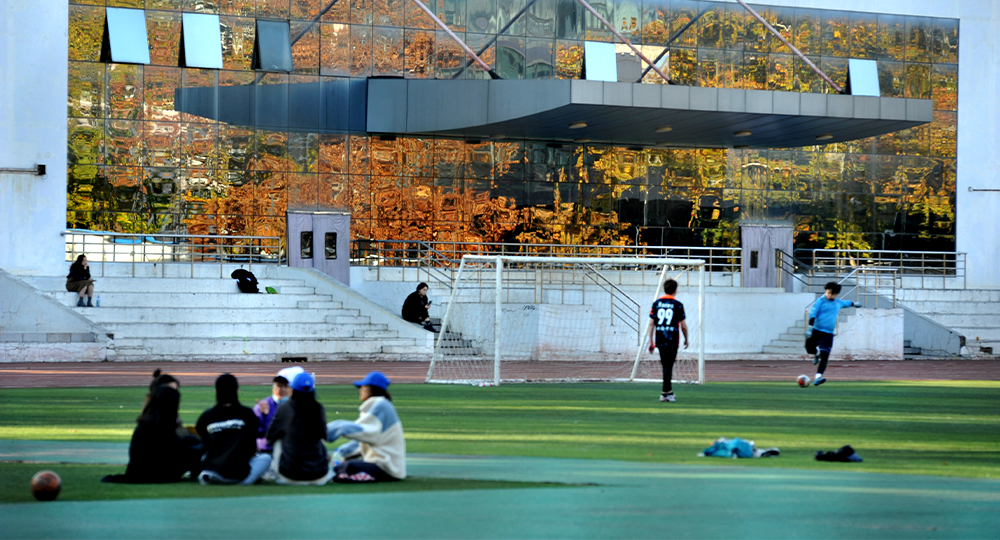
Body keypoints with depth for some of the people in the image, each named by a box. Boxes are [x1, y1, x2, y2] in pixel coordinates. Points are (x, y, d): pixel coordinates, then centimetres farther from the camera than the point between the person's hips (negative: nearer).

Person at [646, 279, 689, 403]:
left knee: (666, 365, 15)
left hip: (659, 340, 4)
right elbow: (683, 325, -2)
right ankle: (665, 393, -6)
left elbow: (651, 323, 4)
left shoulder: (656, 303, 6)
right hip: (672, 340, -4)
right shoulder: (677, 305, -4)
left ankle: (669, 391, 22)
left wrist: (651, 341, 8)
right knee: (668, 366, -3)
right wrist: (686, 339, 13)